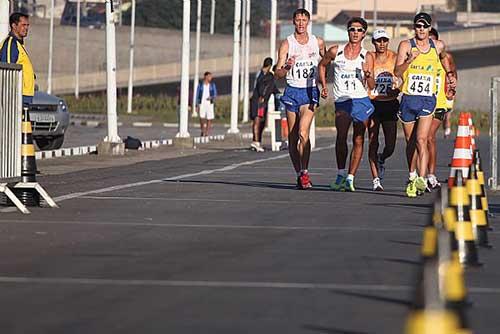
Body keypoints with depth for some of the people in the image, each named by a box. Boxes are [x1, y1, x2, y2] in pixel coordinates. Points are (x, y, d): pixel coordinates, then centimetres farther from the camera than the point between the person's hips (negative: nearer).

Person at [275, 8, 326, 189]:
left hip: (310, 92, -1)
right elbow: (278, 73, -3)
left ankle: (304, 171, -15)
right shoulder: (286, 44, 0)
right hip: (292, 91, 2)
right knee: (292, 137, 5)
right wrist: (286, 67, -24)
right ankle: (299, 174, 16)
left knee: (303, 133, -20)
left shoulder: (318, 42, 3)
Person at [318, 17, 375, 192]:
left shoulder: (367, 56, 4)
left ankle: (350, 178, 7)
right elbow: (322, 65, 25)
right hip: (341, 100, -1)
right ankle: (341, 174, -15)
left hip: (361, 100, 1)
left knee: (358, 140, 0)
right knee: (341, 135, -21)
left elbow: (372, 86, 1)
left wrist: (367, 74, -19)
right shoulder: (335, 51, 6)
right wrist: (324, 85, 16)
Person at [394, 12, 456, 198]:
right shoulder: (406, 45, -2)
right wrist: (409, 60, -24)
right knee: (410, 142, 11)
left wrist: (449, 74, 29)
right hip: (408, 99, 0)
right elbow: (397, 72, -10)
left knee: (421, 140, -16)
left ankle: (422, 180, -24)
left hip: (428, 100, 0)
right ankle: (412, 177, 30)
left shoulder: (438, 46, 6)